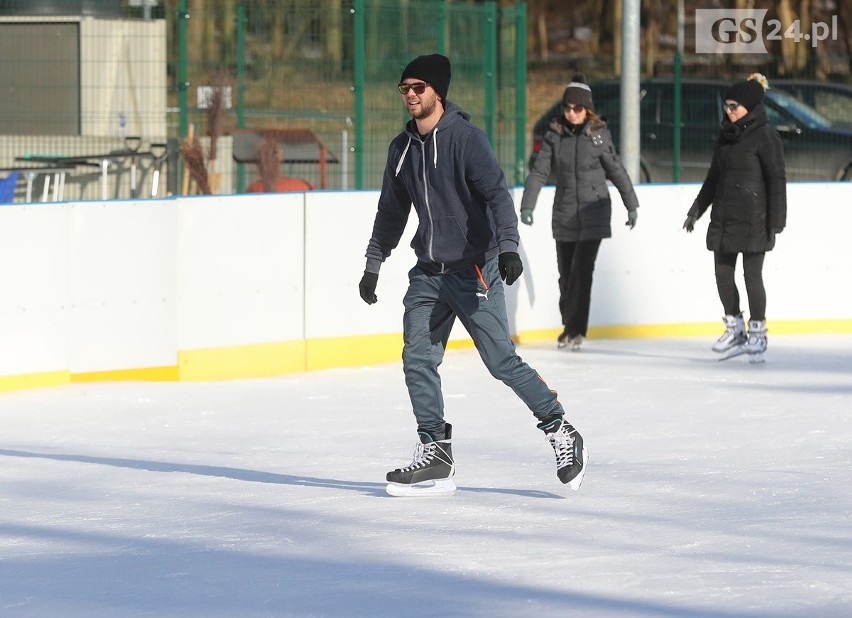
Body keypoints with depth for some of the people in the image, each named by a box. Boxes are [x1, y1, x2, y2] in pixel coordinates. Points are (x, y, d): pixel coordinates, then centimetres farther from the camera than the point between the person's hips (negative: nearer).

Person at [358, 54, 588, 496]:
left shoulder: (465, 138, -11)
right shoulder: (403, 148, 11)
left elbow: (497, 193, -20)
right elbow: (391, 211, 22)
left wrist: (508, 246, -32)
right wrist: (373, 265, 23)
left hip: (473, 270, -7)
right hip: (429, 273, 7)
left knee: (501, 360, -9)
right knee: (418, 359, -2)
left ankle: (561, 432, 6)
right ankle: (435, 458, 3)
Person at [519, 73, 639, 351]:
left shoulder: (599, 135, -3)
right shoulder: (555, 135, 0)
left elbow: (616, 171, 4)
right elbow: (539, 172, -4)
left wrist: (632, 206, 8)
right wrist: (527, 206, -14)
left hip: (594, 213, -2)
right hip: (564, 213, 2)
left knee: (582, 270, -10)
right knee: (566, 272, 8)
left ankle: (576, 328, -3)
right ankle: (569, 326, 23)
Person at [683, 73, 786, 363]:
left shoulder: (765, 137, -9)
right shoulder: (727, 134, 13)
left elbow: (776, 180, -11)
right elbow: (714, 176, 22)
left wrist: (776, 221, -16)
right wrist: (697, 208, 21)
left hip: (752, 220, -7)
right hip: (723, 217, 7)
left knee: (752, 275, -3)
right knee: (722, 273, 7)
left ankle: (757, 334, 9)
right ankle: (735, 330, 19)